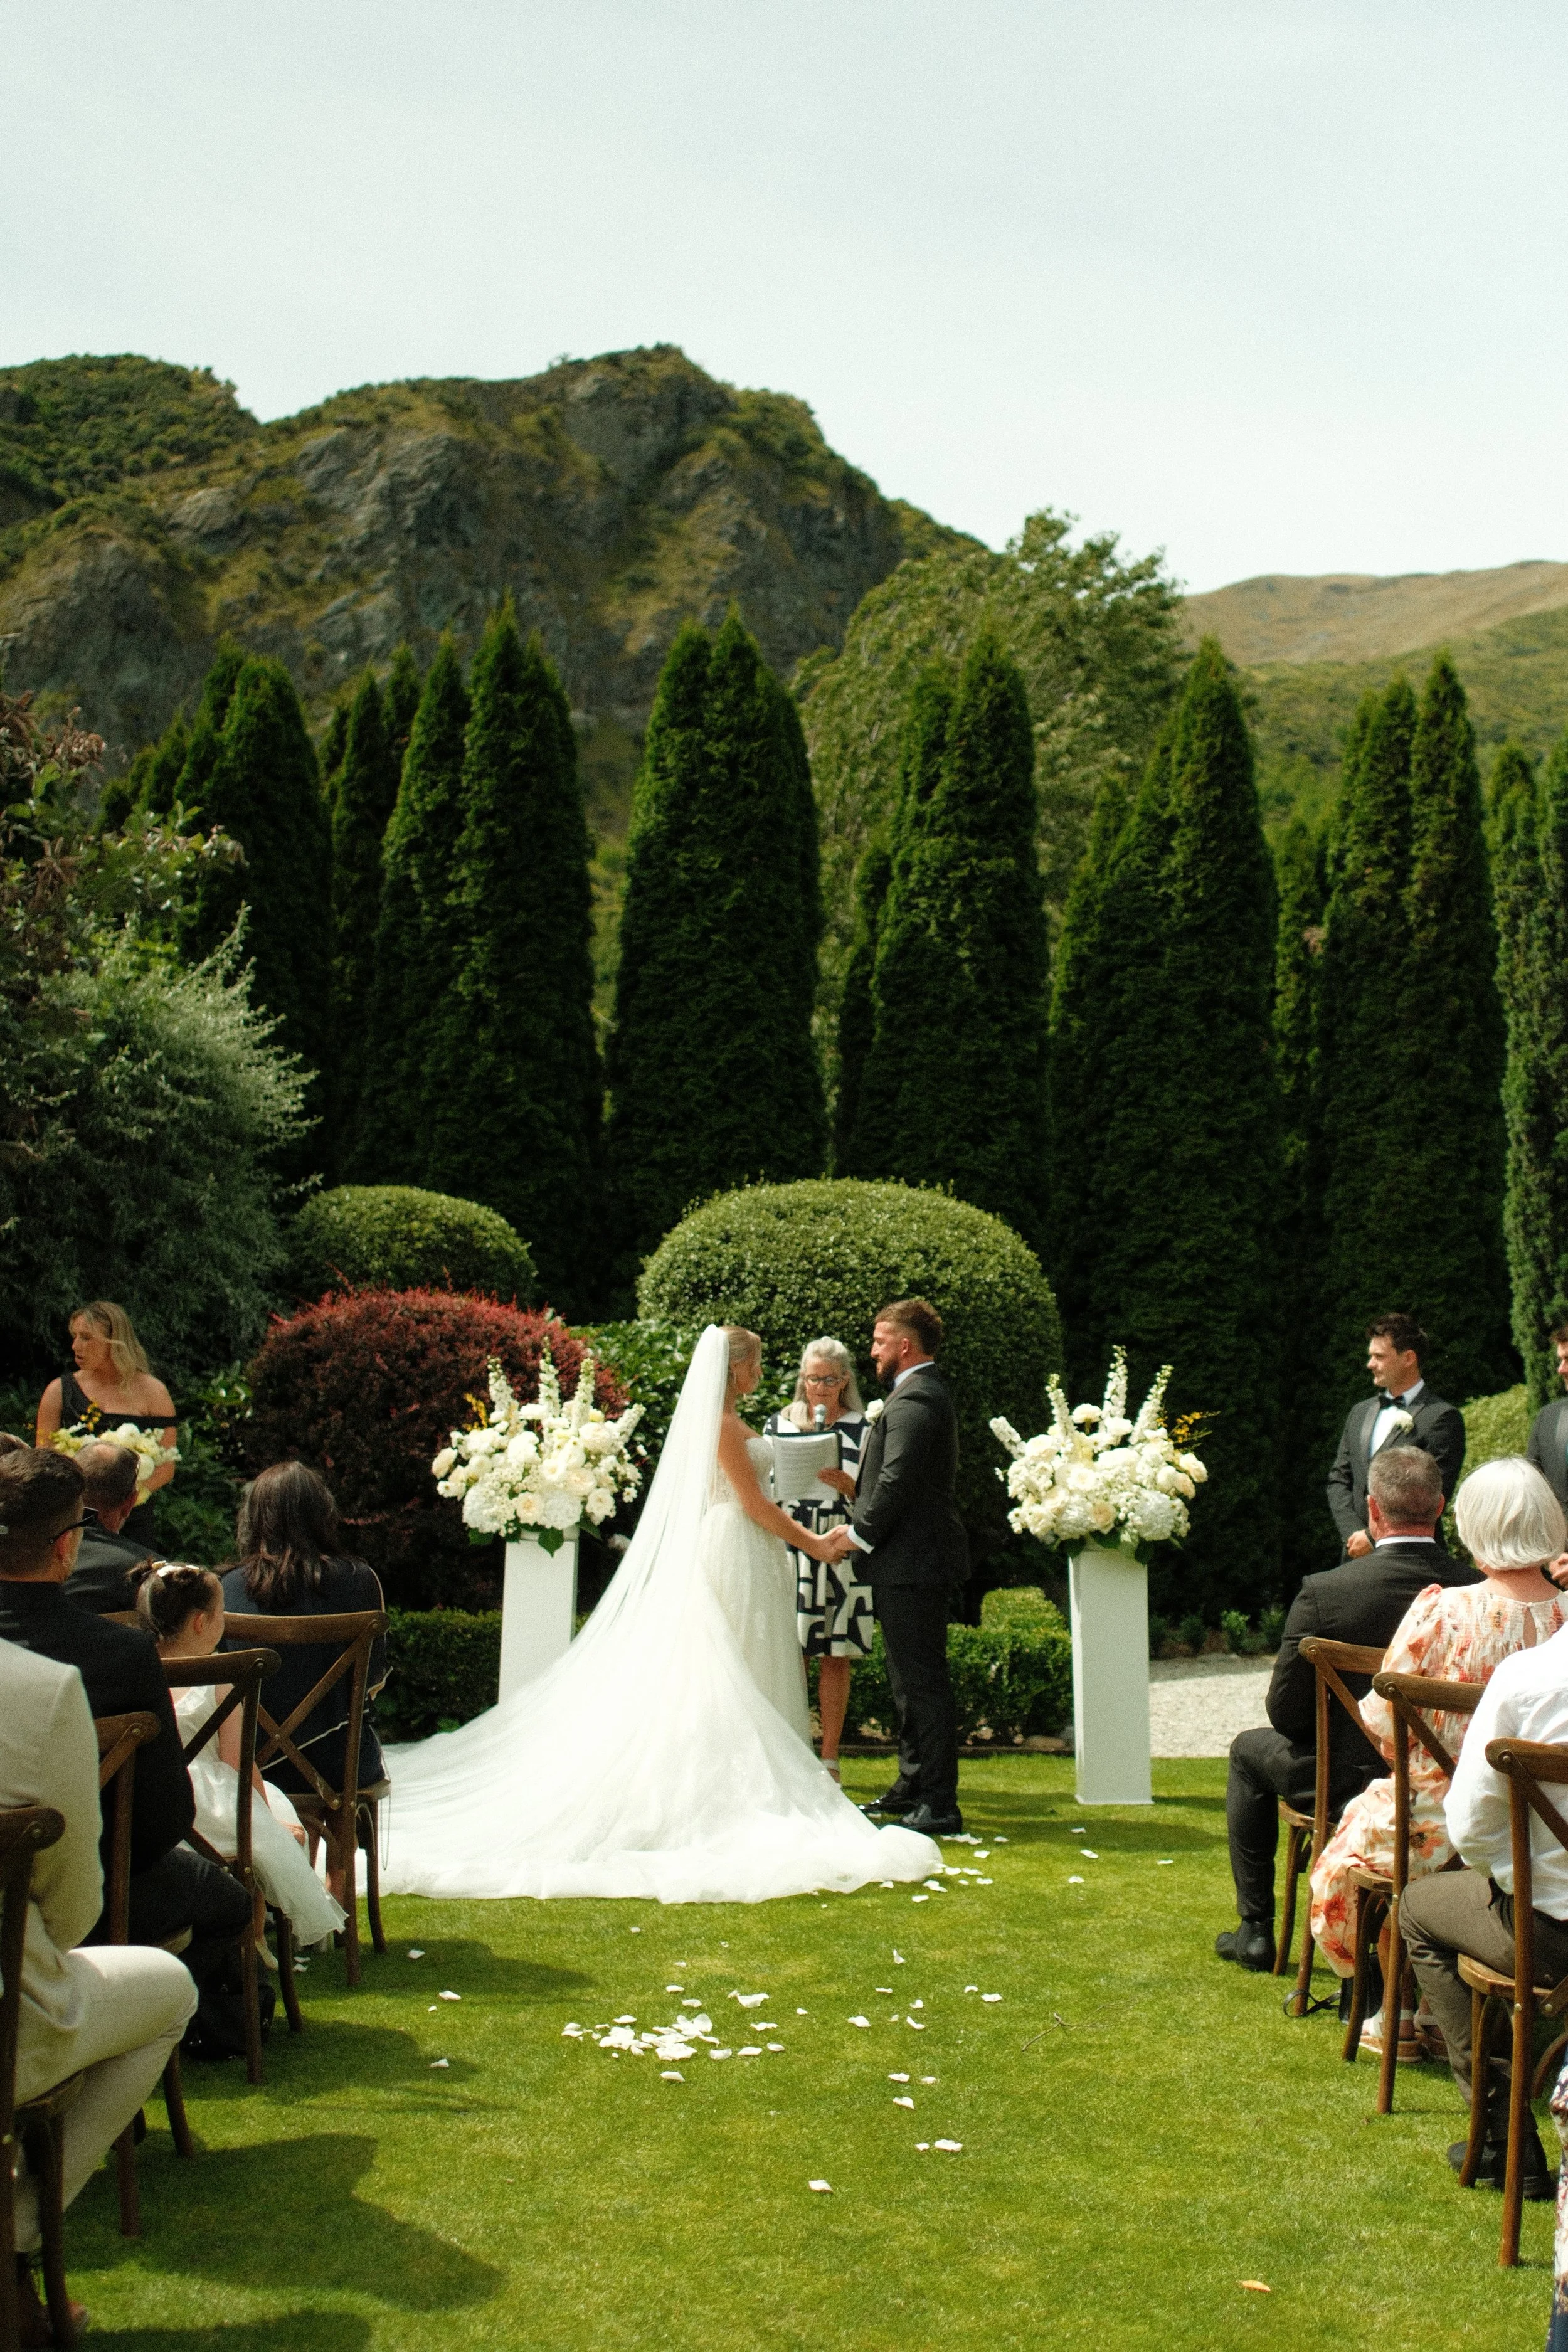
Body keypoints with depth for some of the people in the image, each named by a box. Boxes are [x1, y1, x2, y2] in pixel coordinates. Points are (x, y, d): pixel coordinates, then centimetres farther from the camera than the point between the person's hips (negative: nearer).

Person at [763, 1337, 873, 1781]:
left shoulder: (862, 1429, 6)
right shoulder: (779, 1424, 9)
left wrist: (848, 1487, -14)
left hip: (841, 1551, -1)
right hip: (790, 1547, 1)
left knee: (836, 1656, 2)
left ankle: (829, 1757, 10)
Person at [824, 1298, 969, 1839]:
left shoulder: (914, 1400, -17)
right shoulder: (926, 1393, 18)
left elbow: (896, 1483, -22)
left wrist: (858, 1534, -12)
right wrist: (860, 1525, 14)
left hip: (910, 1561, -11)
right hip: (914, 1557, 11)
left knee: (923, 1681, -8)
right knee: (910, 1678, 17)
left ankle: (939, 1805, -4)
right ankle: (914, 1787, 27)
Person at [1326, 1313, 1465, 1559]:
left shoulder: (1442, 1417, -5)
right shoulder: (1359, 1413, 17)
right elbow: (1339, 1480, 15)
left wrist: (1373, 1537, -12)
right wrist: (1353, 1534, -2)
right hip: (1357, 1557, 6)